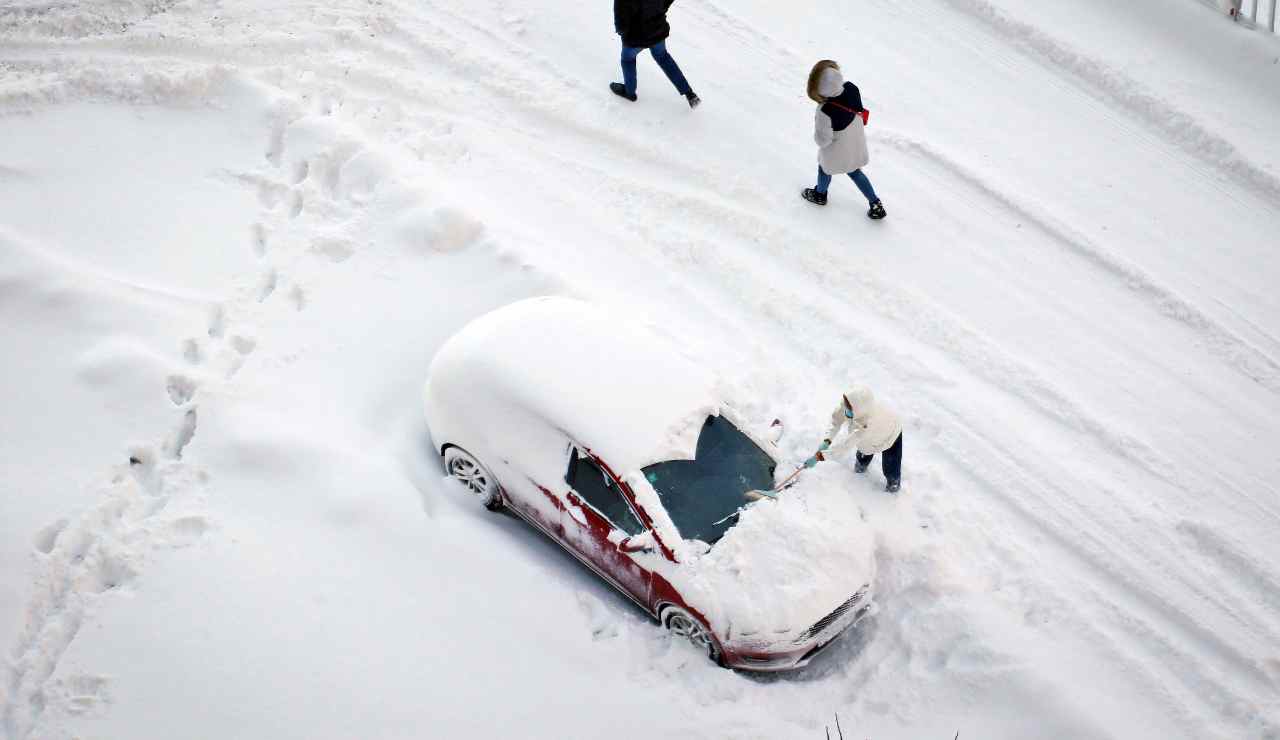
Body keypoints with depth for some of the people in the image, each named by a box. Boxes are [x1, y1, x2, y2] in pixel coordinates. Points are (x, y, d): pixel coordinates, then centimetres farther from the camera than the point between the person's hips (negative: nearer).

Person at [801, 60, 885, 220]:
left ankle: (820, 194, 59)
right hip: (856, 142, 5)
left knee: (825, 169, 29)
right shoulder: (852, 88, -26)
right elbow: (859, 110, -5)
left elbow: (823, 140, -28)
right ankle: (875, 204, 38)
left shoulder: (825, 111, -42)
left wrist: (817, 136, -7)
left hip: (837, 151, -5)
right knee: (854, 172, 30)